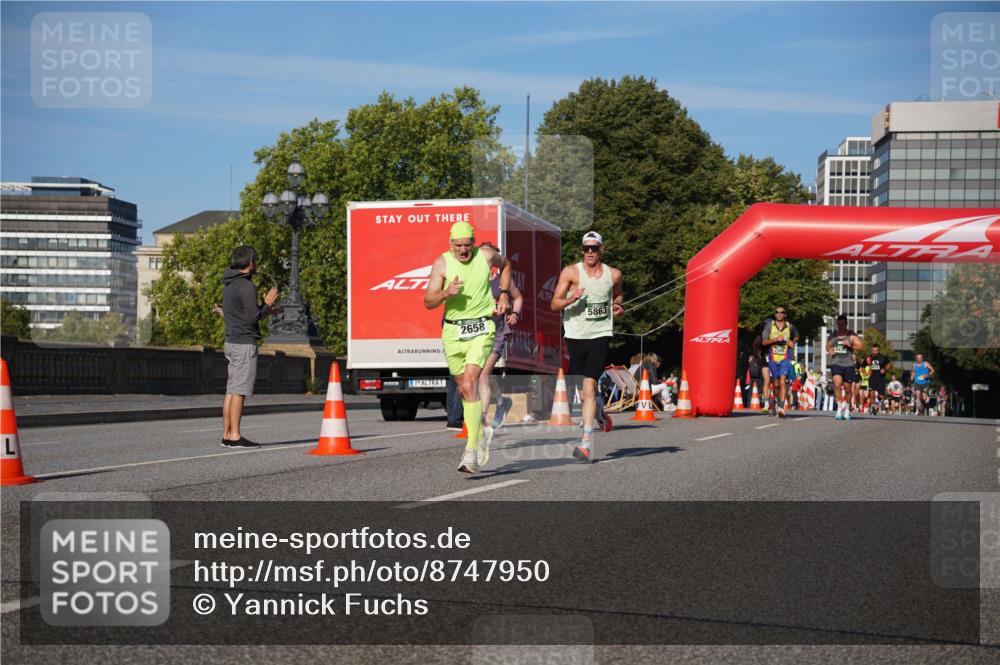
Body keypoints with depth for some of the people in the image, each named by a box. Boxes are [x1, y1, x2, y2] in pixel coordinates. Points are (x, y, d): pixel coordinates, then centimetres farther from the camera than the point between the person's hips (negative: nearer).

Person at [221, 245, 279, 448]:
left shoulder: (229, 284, 14)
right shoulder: (246, 286, -15)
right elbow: (252, 318, -19)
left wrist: (264, 309, 17)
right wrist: (266, 305, -3)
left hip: (231, 342, 9)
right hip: (244, 343, -9)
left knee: (231, 390, 10)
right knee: (239, 391, -7)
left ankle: (227, 435, 11)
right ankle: (235, 437, -7)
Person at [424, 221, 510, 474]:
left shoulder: (486, 255, -2)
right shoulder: (442, 263, -5)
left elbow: (505, 264, 22)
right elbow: (428, 302, -8)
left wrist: (504, 294, 13)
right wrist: (447, 293, -27)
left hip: (481, 329, -2)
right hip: (452, 331, 2)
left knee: (470, 384, -18)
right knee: (464, 389, 12)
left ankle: (471, 450, -20)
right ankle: (481, 433, 37)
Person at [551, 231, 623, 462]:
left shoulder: (613, 274, 6)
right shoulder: (571, 272, 0)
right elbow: (554, 304, -1)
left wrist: (617, 306, 6)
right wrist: (570, 300, -21)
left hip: (600, 335, -1)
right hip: (575, 335, 1)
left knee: (589, 385, -15)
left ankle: (586, 442, -19)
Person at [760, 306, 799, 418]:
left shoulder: (789, 327, 6)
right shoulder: (769, 325, 2)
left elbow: (796, 336, 27)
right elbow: (764, 342, -4)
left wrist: (793, 343, 7)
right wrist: (776, 339, -17)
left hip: (785, 359, -1)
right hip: (773, 359, 1)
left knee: (782, 382, -16)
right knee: (776, 384, 8)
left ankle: (781, 408, -25)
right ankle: (777, 403, 30)